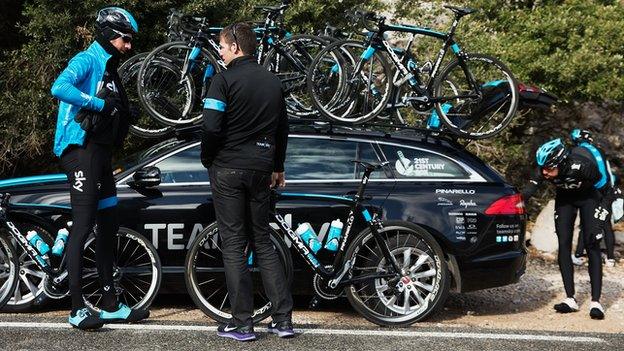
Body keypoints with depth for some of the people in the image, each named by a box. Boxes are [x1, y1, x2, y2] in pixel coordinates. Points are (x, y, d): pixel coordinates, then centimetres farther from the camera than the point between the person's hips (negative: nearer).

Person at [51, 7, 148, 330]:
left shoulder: (109, 69, 20)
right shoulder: (87, 60, -8)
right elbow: (59, 88, -28)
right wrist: (101, 104, -22)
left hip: (100, 154, 10)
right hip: (80, 149, -10)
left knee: (108, 226, 11)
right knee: (83, 225, -11)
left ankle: (110, 305, 18)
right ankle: (77, 309, -8)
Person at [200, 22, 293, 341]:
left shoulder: (224, 80, -9)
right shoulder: (273, 82, 11)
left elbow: (211, 127, -17)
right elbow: (283, 129, 18)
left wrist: (207, 160, 0)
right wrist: (278, 167, 28)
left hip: (228, 169, -6)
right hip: (261, 170, 6)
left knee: (233, 245, 0)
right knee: (263, 243, 13)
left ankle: (242, 324, 1)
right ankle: (283, 319, 9)